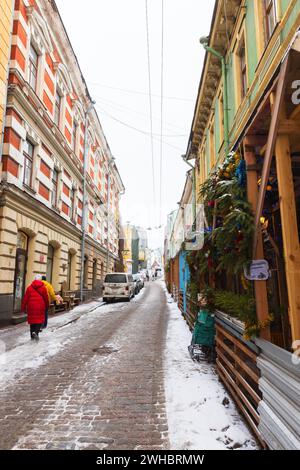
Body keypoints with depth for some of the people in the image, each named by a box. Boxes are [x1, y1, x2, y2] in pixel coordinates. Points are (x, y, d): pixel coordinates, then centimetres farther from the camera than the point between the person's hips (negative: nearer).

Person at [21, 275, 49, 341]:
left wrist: (23, 307, 10)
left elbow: (25, 298, 3)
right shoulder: (43, 288, -3)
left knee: (32, 320, 12)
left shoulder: (29, 288, 3)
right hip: (40, 307, -3)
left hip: (31, 307, 3)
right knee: (40, 320, 6)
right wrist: (47, 306, 17)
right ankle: (35, 332, -16)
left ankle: (32, 335, 18)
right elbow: (46, 298, 2)